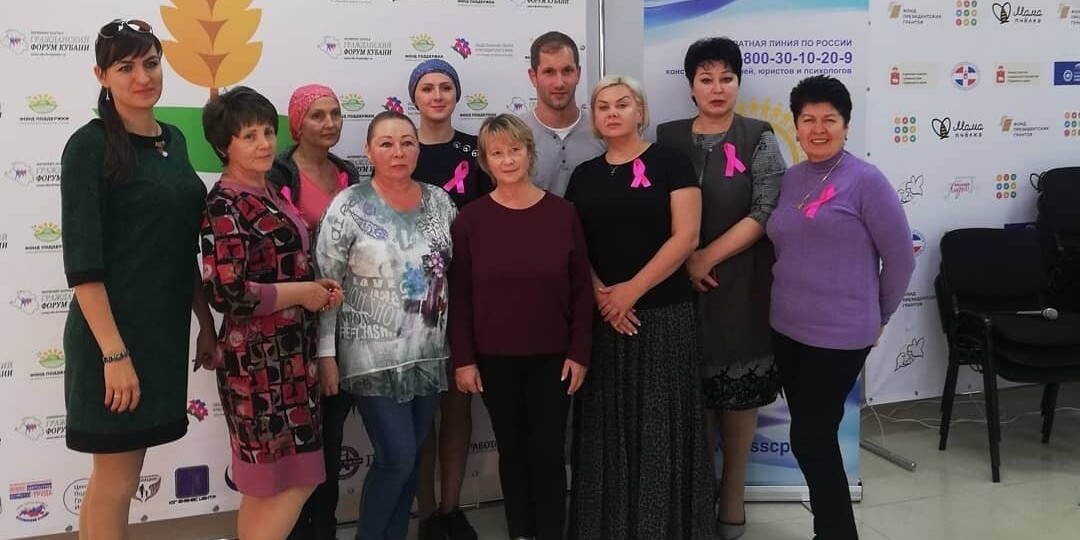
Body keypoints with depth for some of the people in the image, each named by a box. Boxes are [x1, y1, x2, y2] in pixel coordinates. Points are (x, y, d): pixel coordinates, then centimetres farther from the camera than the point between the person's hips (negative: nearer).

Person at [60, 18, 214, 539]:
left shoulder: (173, 139, 10)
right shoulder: (90, 145, -11)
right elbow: (82, 261, -16)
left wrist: (206, 322, 14)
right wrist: (114, 352, -20)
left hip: (164, 329, 7)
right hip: (113, 333, -7)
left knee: (113, 480, 18)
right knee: (116, 483, 4)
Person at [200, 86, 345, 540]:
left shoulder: (267, 193, 12)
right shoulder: (226, 205, -15)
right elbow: (227, 293, -25)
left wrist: (317, 288, 5)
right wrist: (304, 293, -15)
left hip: (287, 352, 9)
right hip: (260, 358, -9)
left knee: (264, 487, 15)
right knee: (290, 482, -4)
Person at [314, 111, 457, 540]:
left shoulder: (440, 201, 4)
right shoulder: (349, 206, -9)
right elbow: (325, 283, -8)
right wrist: (327, 353, -10)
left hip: (430, 355, 5)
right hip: (375, 357, -5)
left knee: (411, 459, 12)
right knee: (397, 459, -6)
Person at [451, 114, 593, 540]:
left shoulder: (562, 213, -4)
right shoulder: (470, 219, -4)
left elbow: (581, 290, -1)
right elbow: (460, 296, -2)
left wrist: (579, 353, -4)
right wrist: (463, 359, -4)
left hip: (552, 356, 0)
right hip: (494, 358, 1)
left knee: (548, 452, 4)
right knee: (512, 450, 13)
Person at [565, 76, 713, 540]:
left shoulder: (670, 162, -2)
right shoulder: (584, 175, 11)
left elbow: (685, 236, -9)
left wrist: (633, 290, -14)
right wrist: (600, 293, -7)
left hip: (664, 313, -4)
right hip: (602, 317, 4)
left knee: (660, 424, 0)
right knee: (607, 425, 8)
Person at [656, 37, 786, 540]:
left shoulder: (759, 139, -1)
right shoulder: (667, 137, 5)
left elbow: (765, 213, -8)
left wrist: (708, 257, -14)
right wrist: (685, 260, -9)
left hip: (742, 282, -1)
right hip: (682, 283, 2)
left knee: (739, 388, 6)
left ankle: (732, 492, 22)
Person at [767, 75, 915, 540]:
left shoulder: (866, 181, -10)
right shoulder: (790, 179, 8)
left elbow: (900, 257, -6)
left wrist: (877, 316, 3)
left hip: (839, 334, -6)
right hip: (787, 328, 6)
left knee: (811, 439, 1)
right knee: (814, 438, 15)